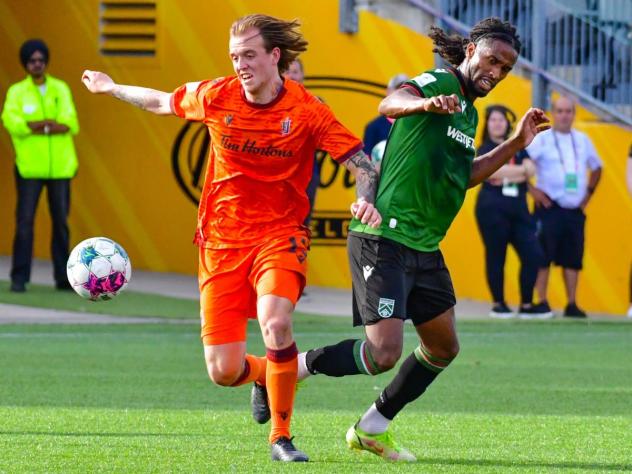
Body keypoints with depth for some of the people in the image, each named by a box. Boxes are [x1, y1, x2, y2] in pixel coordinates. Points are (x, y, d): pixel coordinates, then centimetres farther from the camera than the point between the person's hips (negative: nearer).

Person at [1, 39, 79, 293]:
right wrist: (52, 124, -16)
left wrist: (36, 126, -16)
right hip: (29, 166, -2)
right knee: (24, 221, -6)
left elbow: (70, 124, -5)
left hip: (59, 166, 2)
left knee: (61, 222, 5)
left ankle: (63, 277, 12)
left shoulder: (61, 89, 7)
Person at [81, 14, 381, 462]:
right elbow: (163, 102, 18)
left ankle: (282, 437, -14)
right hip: (221, 240, 3)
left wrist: (366, 200, -29)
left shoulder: (308, 111, -10)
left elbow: (363, 165, -8)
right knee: (224, 371, -4)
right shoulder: (216, 96, -3)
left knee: (275, 320, -33)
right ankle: (264, 375, 37)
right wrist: (111, 88, 31)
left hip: (280, 235, -3)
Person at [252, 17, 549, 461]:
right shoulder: (440, 82, -11)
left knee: (444, 347, 14)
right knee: (384, 353, -17)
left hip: (424, 250, 10)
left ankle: (371, 428, 25)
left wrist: (516, 143, 23)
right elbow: (391, 104, -34)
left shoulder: (469, 112, 17)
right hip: (383, 241, -10)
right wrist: (426, 104, -56)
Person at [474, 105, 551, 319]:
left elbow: (530, 170, 0)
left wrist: (506, 175, -12)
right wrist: (521, 169, -8)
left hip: (518, 208, 4)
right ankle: (498, 304, 8)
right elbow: (492, 171, -14)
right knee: (496, 257, -2)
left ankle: (526, 305, 4)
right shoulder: (484, 149, 6)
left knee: (533, 254, -5)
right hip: (492, 209, -4)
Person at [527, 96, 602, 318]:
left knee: (573, 258, 4)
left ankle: (572, 304, 9)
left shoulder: (583, 140, 13)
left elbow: (596, 167, 27)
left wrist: (589, 192, 16)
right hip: (549, 207, -5)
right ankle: (542, 302, -3)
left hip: (575, 209, 5)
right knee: (543, 257, -7)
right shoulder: (541, 139, -4)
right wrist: (532, 190, -12)